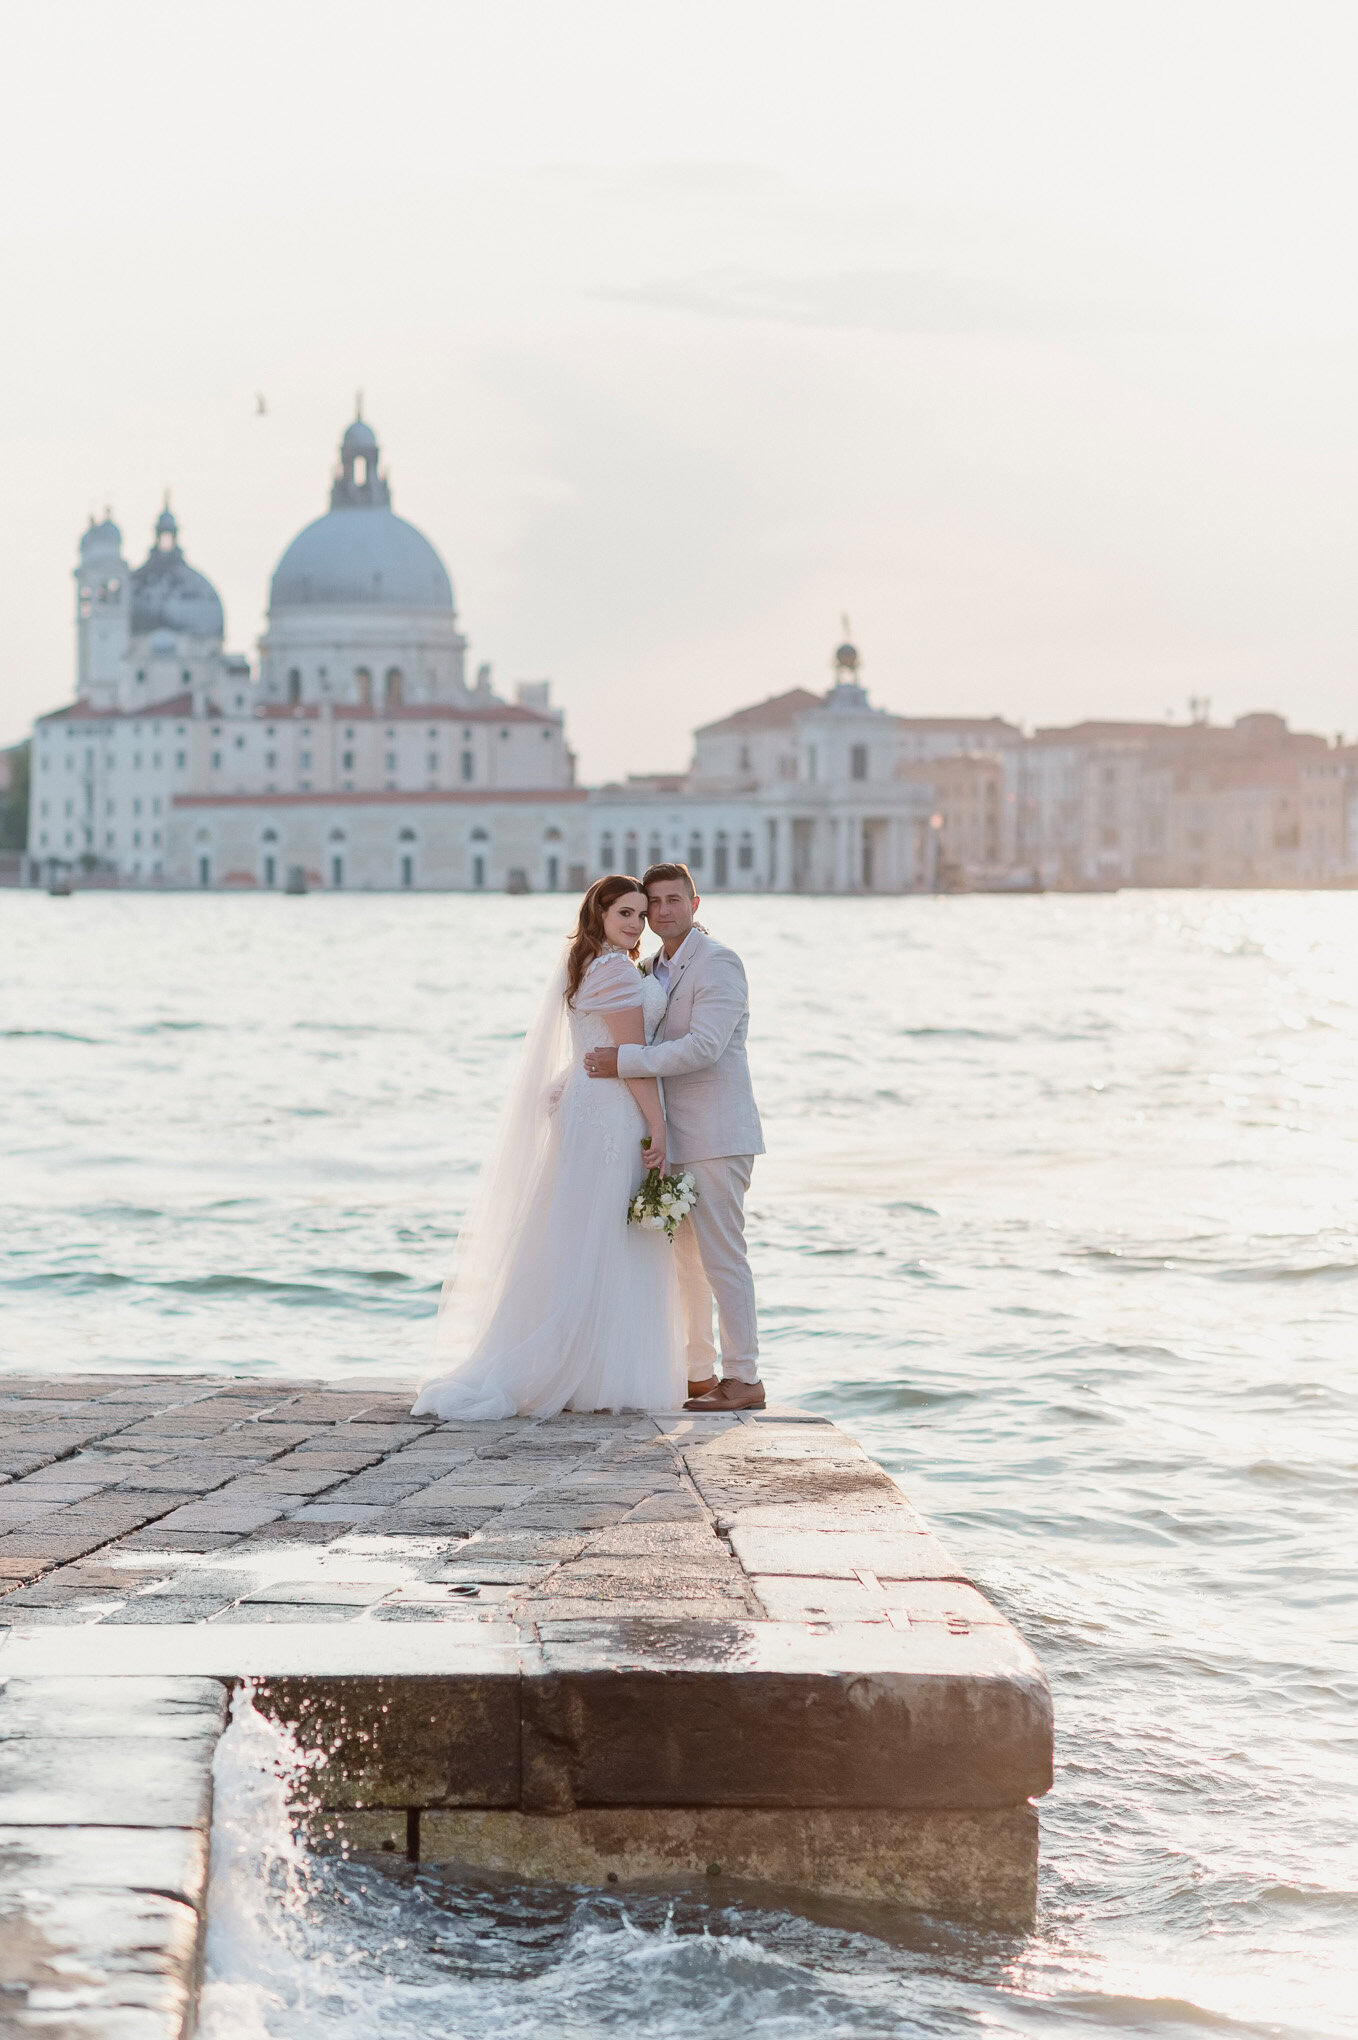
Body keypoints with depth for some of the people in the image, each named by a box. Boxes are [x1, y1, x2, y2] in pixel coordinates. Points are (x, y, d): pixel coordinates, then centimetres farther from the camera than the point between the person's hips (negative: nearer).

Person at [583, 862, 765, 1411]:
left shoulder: (718, 964, -11)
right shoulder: (649, 970, 15)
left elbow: (702, 1047, -22)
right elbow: (631, 1041, 25)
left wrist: (624, 1061, -22)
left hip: (714, 1135, -9)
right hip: (674, 1137, 9)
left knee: (720, 1257, -6)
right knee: (685, 1259, 12)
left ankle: (743, 1379, -1)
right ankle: (699, 1374, 20)